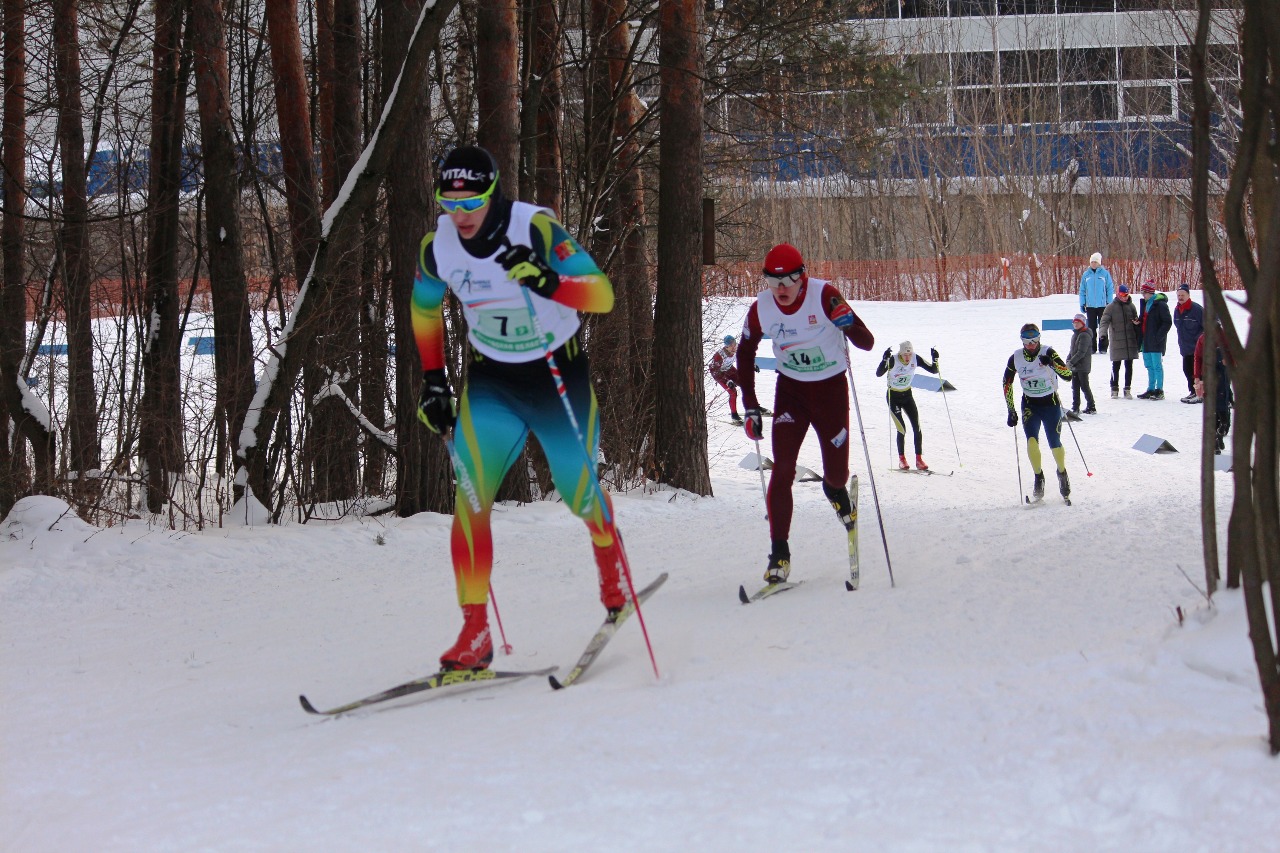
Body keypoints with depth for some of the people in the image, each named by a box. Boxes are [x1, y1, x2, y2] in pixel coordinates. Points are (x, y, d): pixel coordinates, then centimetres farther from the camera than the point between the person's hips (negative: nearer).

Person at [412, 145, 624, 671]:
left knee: (578, 494, 8)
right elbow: (425, 310, 11)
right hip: (491, 380, 3)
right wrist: (433, 382, 8)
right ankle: (475, 633, -12)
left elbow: (603, 295, -27)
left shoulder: (537, 230, -23)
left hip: (560, 375, -3)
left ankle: (613, 577, 42)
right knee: (471, 495, -14)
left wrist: (547, 283, -45)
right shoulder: (437, 248, -10)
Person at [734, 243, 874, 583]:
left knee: (837, 473, 5)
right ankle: (779, 552, -9)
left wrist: (849, 324, -46)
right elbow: (745, 352, 5)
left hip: (831, 388, -1)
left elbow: (867, 343, -23)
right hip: (790, 389, 1)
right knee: (782, 470, -14)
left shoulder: (824, 296, -23)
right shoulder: (761, 309, -14)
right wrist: (750, 406, 1)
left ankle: (834, 489, 45)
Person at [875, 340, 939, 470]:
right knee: (901, 429, -12)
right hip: (893, 397, -4)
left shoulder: (915, 359, -12)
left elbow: (933, 370, -7)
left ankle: (919, 459, 3)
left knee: (917, 427, -6)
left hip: (907, 395, 4)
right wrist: (884, 360, -50)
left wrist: (935, 360, -27)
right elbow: (878, 373, -34)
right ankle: (901, 459, 5)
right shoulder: (893, 360, -23)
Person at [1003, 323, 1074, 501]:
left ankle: (1062, 472, 29)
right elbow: (1007, 383, 5)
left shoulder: (1048, 353, -16)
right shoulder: (1016, 358, -8)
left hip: (1051, 404, -2)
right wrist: (1011, 410, 3)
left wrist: (1052, 363, -42)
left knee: (1054, 444, 0)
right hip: (1029, 405, 2)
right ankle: (1038, 477, 0)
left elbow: (1068, 374, -24)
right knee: (1031, 440, -18)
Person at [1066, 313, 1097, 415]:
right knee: (1075, 387, 10)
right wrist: (1068, 360, 5)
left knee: (1084, 386, -4)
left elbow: (1081, 352, -21)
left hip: (1083, 366, -9)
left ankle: (1091, 407, 4)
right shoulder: (1075, 335, 14)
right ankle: (1075, 408, 15)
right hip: (1074, 367, 9)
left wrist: (1071, 362, -21)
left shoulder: (1085, 336, -15)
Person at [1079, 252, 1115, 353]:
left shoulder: (1105, 273, -2)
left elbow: (1110, 288, 1)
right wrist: (1082, 304, 4)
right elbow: (1082, 290, 9)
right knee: (1092, 327, 7)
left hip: (1102, 305, -2)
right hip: (1090, 306, 2)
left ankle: (1103, 347, 6)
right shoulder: (1086, 274, 5)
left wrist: (1109, 303, -4)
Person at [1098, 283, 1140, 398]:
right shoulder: (1111, 307, -2)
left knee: (1129, 366, 5)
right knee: (1116, 366, 1)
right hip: (1117, 341, -3)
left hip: (1130, 341, 3)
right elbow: (1104, 322, -10)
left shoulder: (1131, 306, 10)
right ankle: (1114, 389, 11)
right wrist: (1103, 335, -25)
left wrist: (1139, 338, 14)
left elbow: (1136, 322, 18)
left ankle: (1127, 389, 12)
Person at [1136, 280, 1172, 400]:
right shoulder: (1145, 303, 15)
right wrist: (1138, 322, 4)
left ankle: (1159, 391, 0)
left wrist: (1159, 336, -18)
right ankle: (1151, 390, 20)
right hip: (1146, 341, 9)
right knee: (1149, 366, 13)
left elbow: (1168, 322, -14)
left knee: (1157, 366, -5)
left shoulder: (1160, 304, -12)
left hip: (1156, 342, -9)